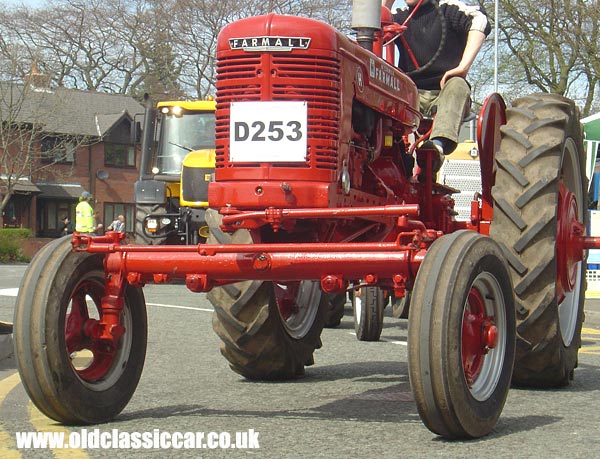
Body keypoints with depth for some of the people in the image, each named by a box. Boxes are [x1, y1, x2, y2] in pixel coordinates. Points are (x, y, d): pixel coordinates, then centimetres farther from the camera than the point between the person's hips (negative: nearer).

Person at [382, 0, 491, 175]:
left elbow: (479, 21, -17)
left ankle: (439, 144, -60)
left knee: (457, 85, -35)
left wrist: (463, 67, -27)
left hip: (444, 92, -3)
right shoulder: (400, 16, 17)